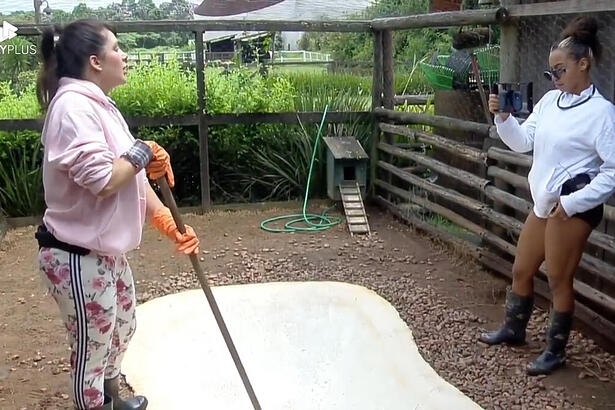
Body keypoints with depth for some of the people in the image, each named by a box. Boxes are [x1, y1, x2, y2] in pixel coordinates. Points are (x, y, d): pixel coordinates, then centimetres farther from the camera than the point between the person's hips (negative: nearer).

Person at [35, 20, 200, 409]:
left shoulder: (99, 105, 9)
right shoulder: (73, 105, -22)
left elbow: (133, 177, 8)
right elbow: (102, 180, -31)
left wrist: (170, 223, 1)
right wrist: (141, 153, -13)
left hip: (107, 250, 10)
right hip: (77, 255, -10)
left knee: (122, 330, 25)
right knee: (92, 347, 7)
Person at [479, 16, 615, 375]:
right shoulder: (550, 100, 6)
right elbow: (523, 142, 12)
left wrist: (572, 203, -19)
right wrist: (502, 117, -4)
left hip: (573, 206, -7)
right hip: (545, 203, 8)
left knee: (558, 279, 2)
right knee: (521, 270, 17)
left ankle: (556, 352, 19)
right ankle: (514, 329, 39)